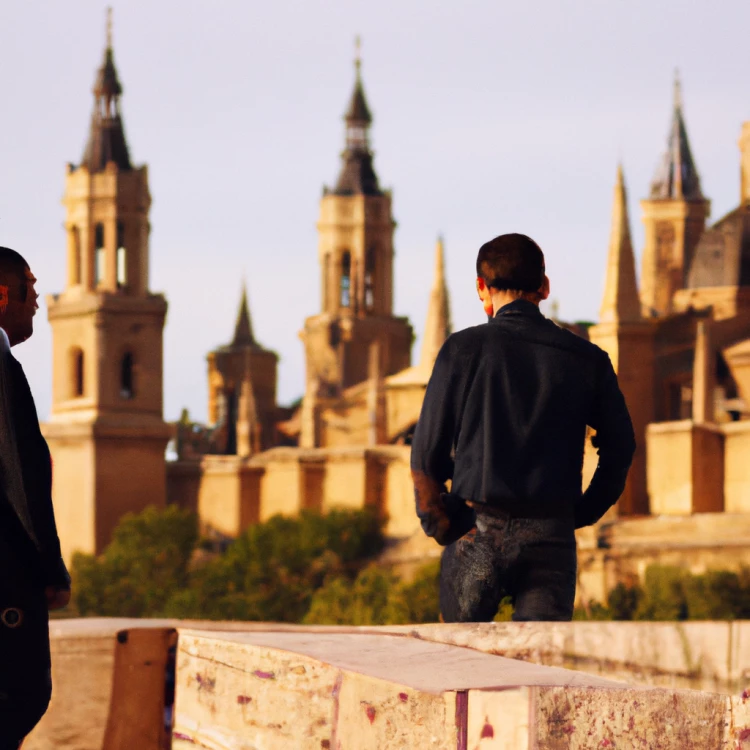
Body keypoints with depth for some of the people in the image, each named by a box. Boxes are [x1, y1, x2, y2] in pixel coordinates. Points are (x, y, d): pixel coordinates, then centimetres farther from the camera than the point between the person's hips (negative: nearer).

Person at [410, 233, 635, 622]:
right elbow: (619, 448, 9)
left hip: (478, 532, -1)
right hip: (551, 537, 1)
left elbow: (427, 452, -2)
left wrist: (439, 525, 8)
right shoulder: (586, 359, 5)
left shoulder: (463, 349, -2)